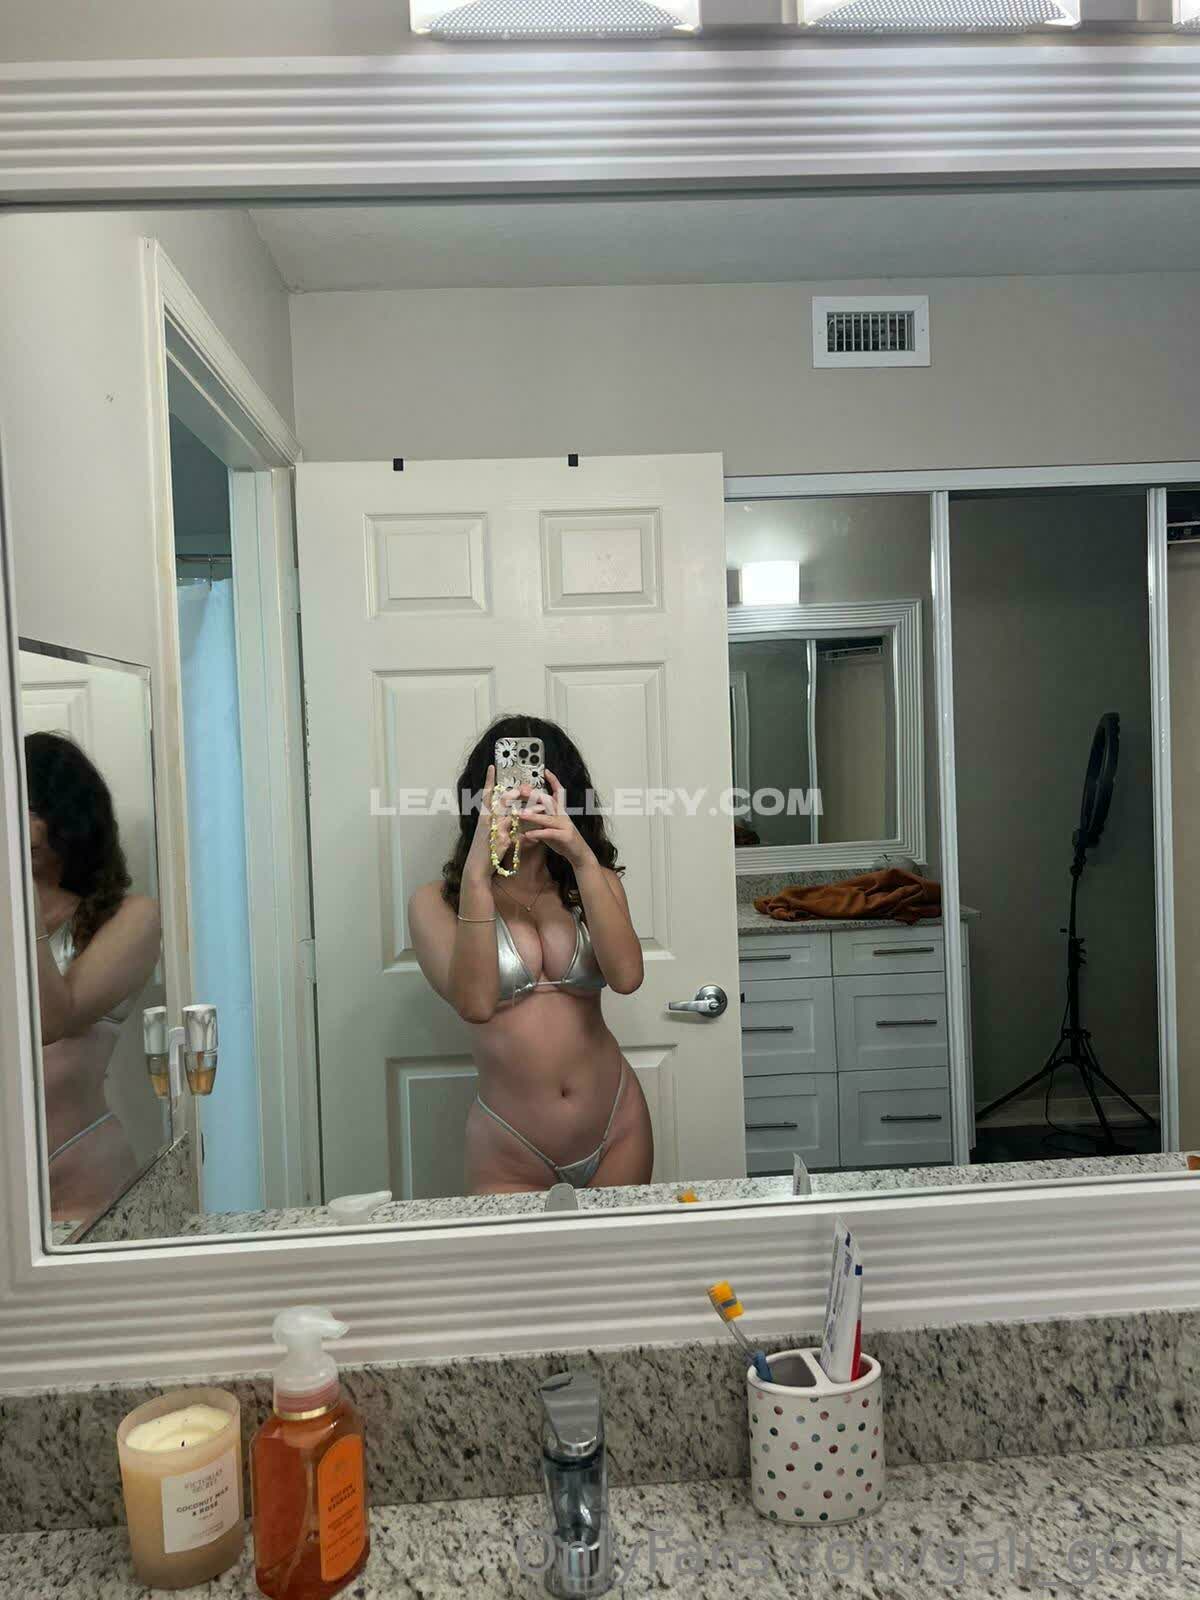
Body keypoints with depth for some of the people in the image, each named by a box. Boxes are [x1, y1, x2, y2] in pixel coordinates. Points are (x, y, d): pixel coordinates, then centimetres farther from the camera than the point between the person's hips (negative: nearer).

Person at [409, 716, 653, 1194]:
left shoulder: (594, 882, 3)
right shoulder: (437, 902, -6)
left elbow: (626, 977, -16)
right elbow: (475, 1004, -23)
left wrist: (583, 858, -25)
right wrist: (478, 873, -30)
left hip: (617, 1130, 3)